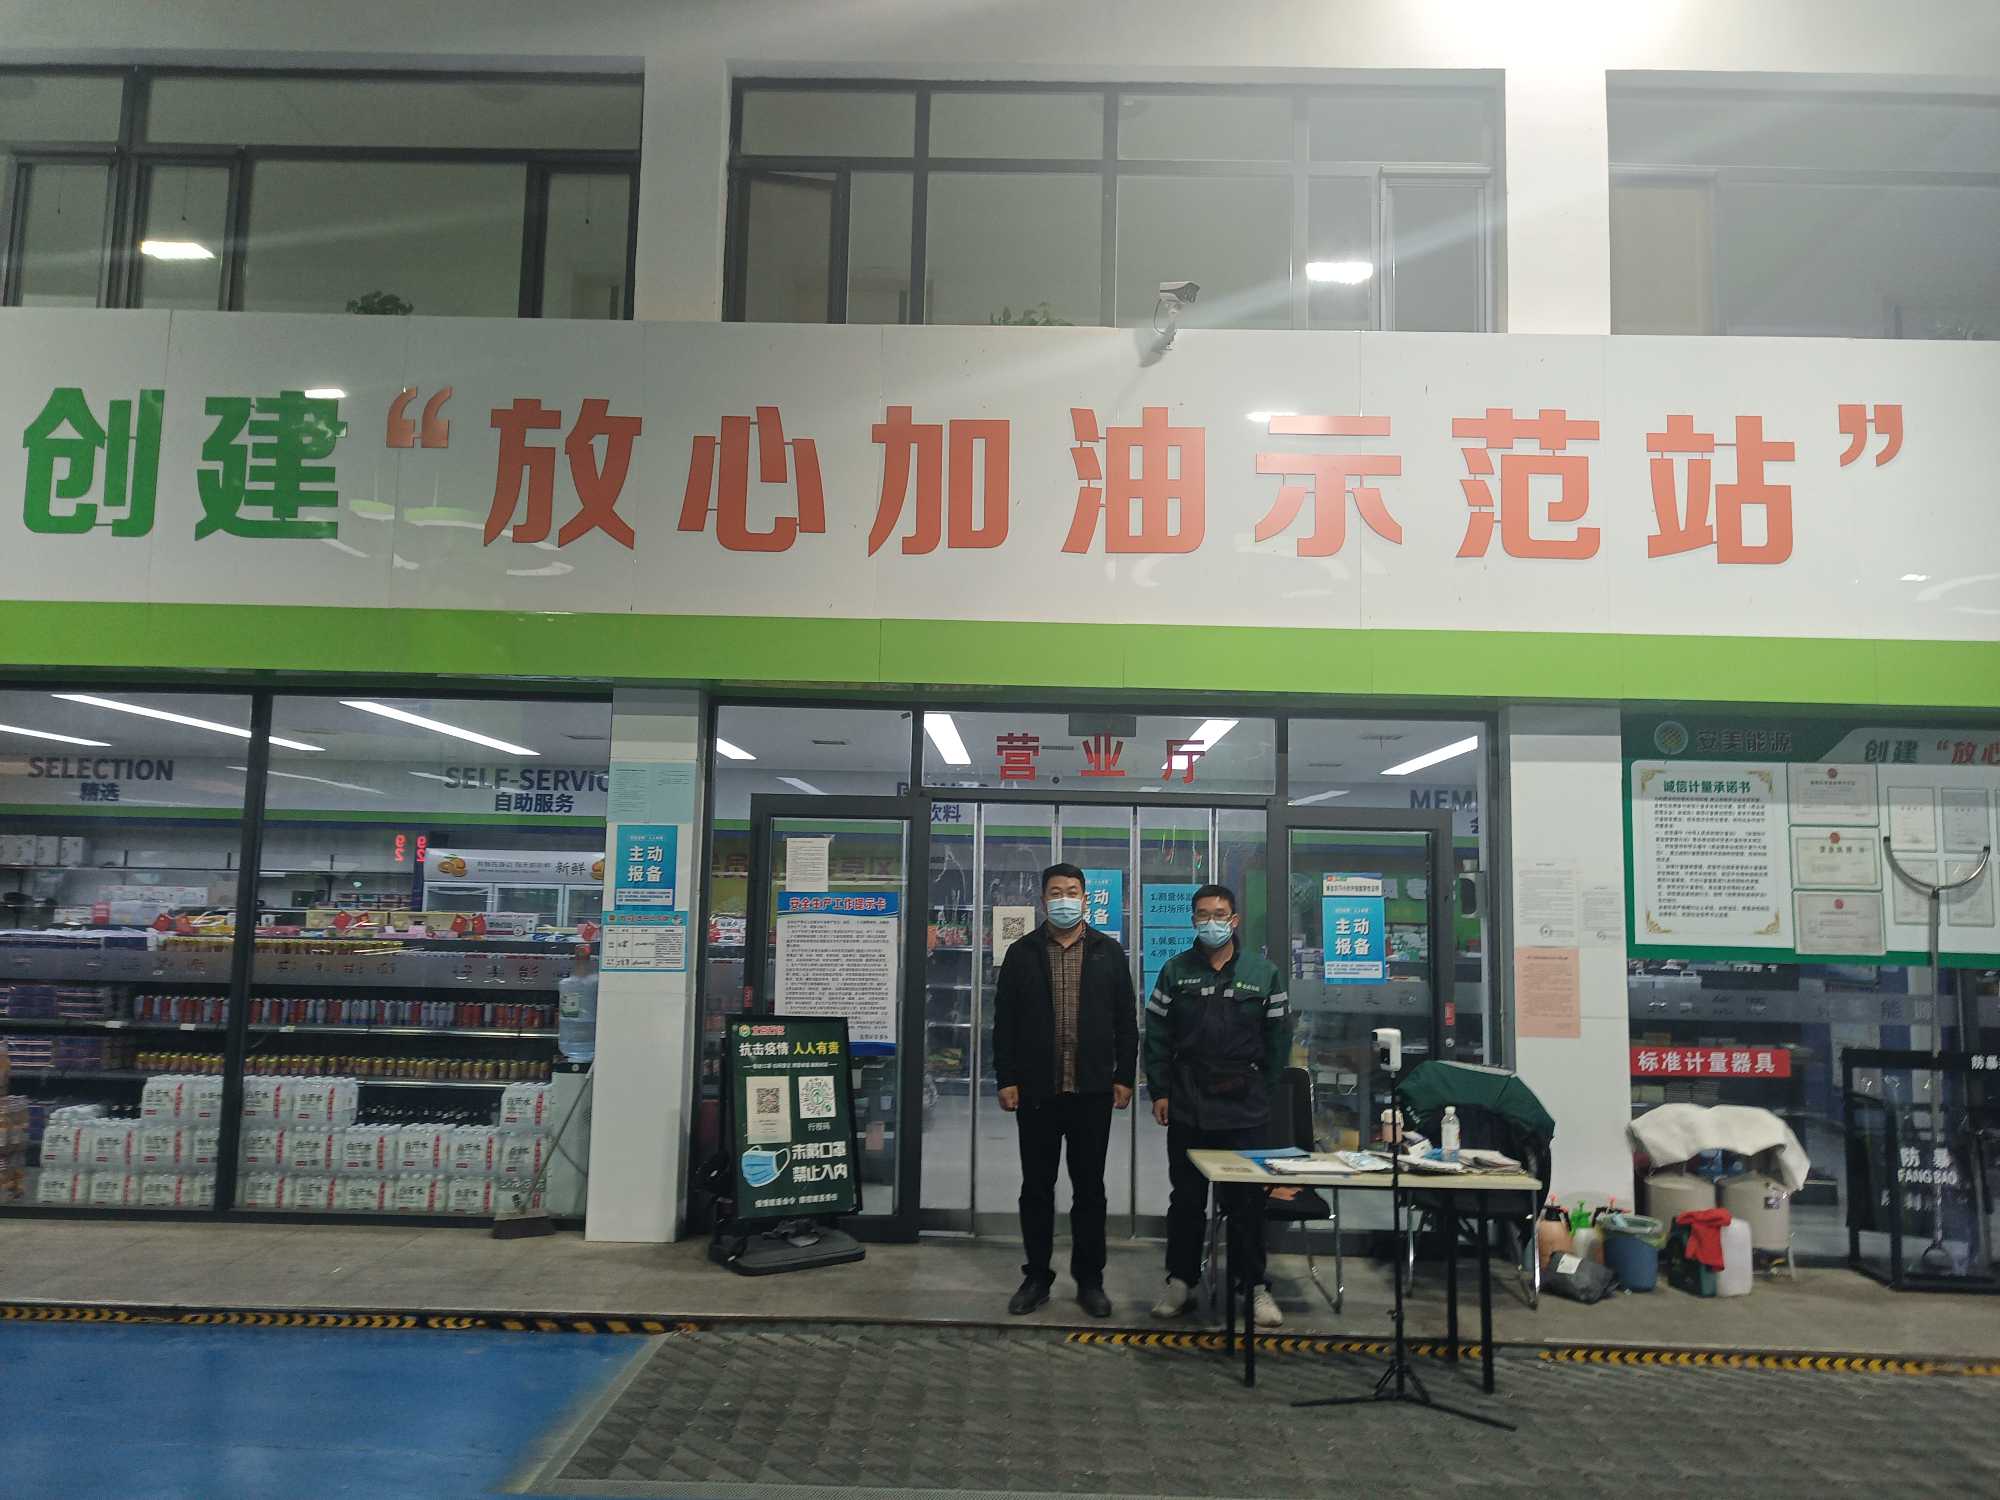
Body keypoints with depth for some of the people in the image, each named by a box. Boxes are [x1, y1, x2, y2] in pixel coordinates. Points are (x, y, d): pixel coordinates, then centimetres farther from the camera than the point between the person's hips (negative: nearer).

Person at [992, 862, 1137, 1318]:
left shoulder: (1109, 952, 5)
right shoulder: (1022, 953, 4)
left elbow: (1126, 1020, 6)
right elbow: (1005, 1022, 3)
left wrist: (1124, 1077, -1)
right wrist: (1006, 1080, -3)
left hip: (1092, 1091, 0)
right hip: (1036, 1091, 0)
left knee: (1089, 1189, 8)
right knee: (1036, 1188, 8)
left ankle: (1089, 1279, 19)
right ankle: (1037, 1277, 20)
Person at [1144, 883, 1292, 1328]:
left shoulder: (1264, 973, 3)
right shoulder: (1175, 971, 5)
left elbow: (1278, 1037, 5)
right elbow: (1156, 1036, 5)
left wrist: (1262, 1090, 1)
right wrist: (1159, 1092, -1)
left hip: (1245, 1110, -1)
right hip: (1186, 1107, 1)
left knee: (1247, 1201, 3)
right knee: (1186, 1198, 10)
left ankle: (1254, 1285, 16)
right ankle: (1181, 1280, 21)